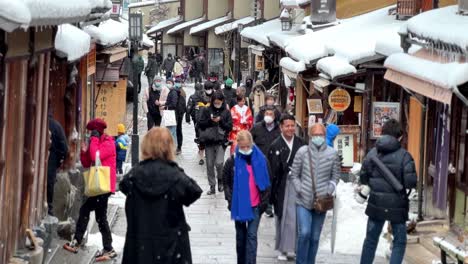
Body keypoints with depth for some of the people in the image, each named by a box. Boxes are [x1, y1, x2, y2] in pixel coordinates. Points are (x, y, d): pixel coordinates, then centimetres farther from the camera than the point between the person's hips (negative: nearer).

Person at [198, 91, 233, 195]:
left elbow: (230, 127, 0)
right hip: (208, 141, 2)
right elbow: (200, 124, 0)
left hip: (221, 141, -2)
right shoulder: (206, 110, 3)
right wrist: (210, 120, -15)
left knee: (219, 163, -14)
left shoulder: (226, 112, 2)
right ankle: (212, 186, 16)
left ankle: (220, 180, 14)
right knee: (210, 165, 5)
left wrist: (220, 121, -14)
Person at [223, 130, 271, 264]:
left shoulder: (261, 160, -2)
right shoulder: (232, 161, -3)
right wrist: (230, 200, -4)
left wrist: (264, 201, 0)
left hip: (255, 205, -1)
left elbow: (266, 182, 5)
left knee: (252, 235, -7)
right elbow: (226, 181, 5)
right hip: (238, 205, 1)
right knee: (241, 236, 13)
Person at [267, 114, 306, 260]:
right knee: (284, 218, 3)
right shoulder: (275, 146, -3)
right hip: (283, 187, -2)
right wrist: (272, 192, -8)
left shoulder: (301, 144, 5)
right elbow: (273, 170, -6)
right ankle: (283, 249, 13)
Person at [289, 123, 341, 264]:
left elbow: (335, 175, 7)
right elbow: (294, 175, 2)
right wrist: (300, 189, -9)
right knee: (304, 233, -13)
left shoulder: (332, 153, -2)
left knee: (315, 237, 10)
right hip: (303, 201, -2)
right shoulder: (302, 151, -5)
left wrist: (329, 190, -6)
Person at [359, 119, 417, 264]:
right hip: (397, 206, -3)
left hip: (376, 204, 3)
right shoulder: (404, 156, -12)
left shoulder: (372, 153, -1)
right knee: (399, 242, 10)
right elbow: (411, 183, -17)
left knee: (371, 240, 17)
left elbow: (363, 179, 2)